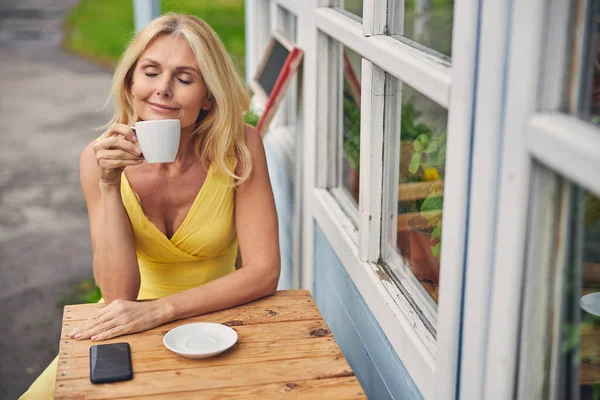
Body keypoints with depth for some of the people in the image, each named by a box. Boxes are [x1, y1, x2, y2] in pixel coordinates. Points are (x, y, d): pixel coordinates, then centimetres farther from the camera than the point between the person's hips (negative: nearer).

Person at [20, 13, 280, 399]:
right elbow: (118, 294, -18)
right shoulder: (101, 158, -13)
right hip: (129, 327, 1)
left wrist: (159, 309, -25)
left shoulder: (239, 146, -16)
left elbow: (264, 272, -17)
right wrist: (109, 186, -29)